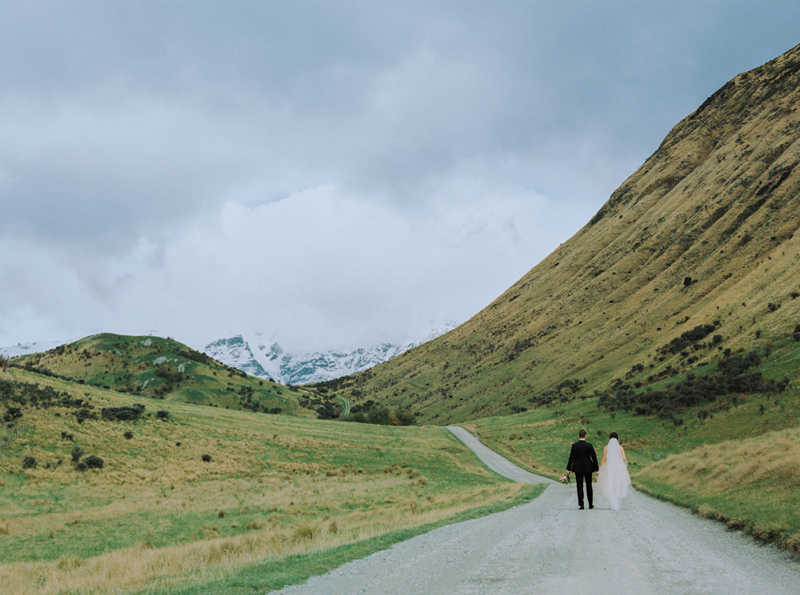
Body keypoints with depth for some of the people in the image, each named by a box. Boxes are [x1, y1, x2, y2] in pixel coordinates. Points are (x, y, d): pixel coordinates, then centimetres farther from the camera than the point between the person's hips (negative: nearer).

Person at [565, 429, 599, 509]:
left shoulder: (574, 446, -7)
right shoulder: (589, 445, -6)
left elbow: (571, 458, -5)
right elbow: (594, 457, -3)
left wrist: (568, 469, 3)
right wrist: (596, 469, 5)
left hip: (578, 469, -1)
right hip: (588, 468, 1)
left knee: (580, 487, 2)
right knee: (589, 486, 14)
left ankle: (581, 505, -4)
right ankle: (591, 504, 21)